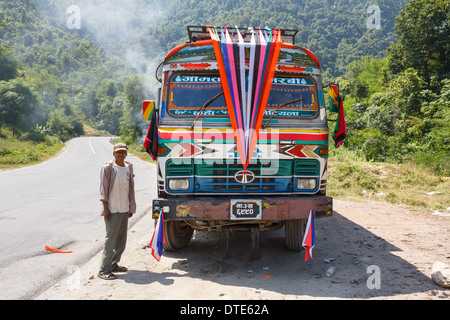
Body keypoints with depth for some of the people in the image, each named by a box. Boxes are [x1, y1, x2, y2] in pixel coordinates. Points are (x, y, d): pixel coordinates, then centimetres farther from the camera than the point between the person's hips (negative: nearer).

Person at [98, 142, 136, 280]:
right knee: (111, 239, -7)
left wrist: (131, 207, 13)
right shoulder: (108, 168, -7)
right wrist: (106, 208, -12)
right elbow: (103, 189, -8)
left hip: (125, 209, 7)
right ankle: (104, 269, 0)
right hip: (112, 210, -7)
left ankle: (114, 264, 24)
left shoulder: (129, 167, 11)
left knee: (122, 239, 11)